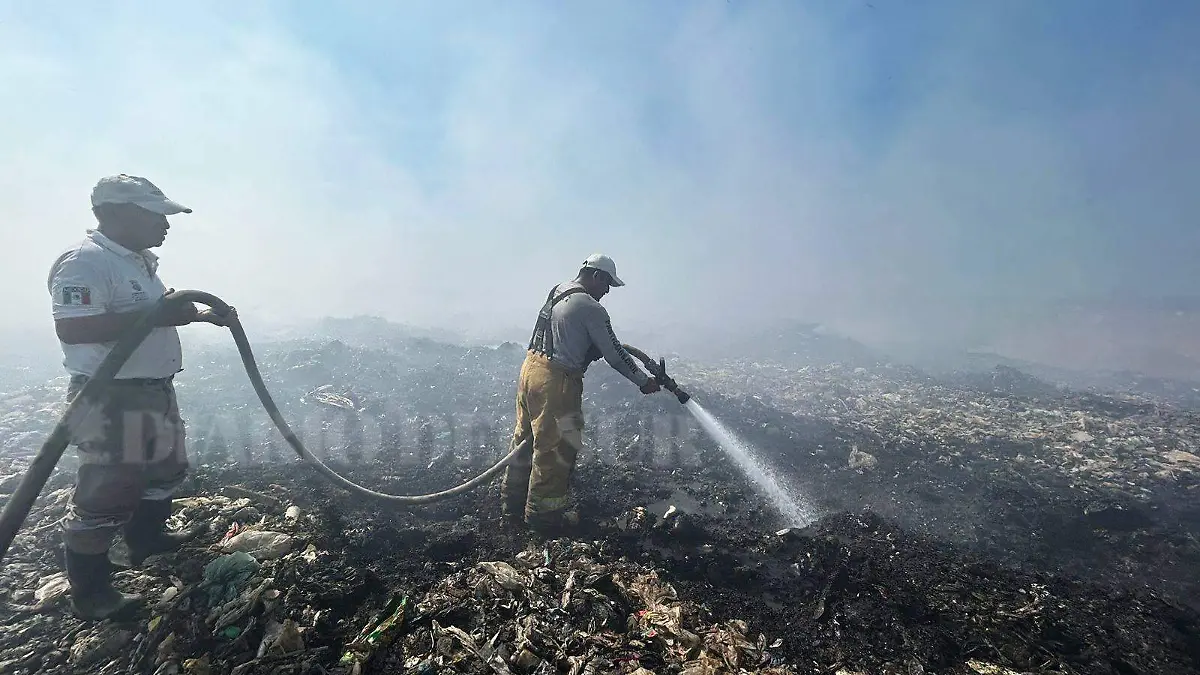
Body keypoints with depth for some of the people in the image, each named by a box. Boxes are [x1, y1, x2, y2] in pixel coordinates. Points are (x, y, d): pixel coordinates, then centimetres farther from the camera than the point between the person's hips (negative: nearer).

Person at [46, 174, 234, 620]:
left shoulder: (138, 262, 13)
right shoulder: (84, 262, -19)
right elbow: (72, 329, -31)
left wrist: (203, 314, 19)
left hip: (154, 392, 10)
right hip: (110, 401, -10)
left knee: (166, 469, 24)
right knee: (105, 495, 1)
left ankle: (147, 539, 45)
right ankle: (90, 594, 17)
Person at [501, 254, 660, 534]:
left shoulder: (557, 292, 13)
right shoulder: (591, 308, -14)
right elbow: (615, 355, -10)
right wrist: (644, 382, 2)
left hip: (531, 369, 10)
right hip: (556, 382, -10)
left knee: (525, 440, 19)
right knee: (555, 451, 4)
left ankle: (514, 507, 33)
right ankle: (543, 515, 18)